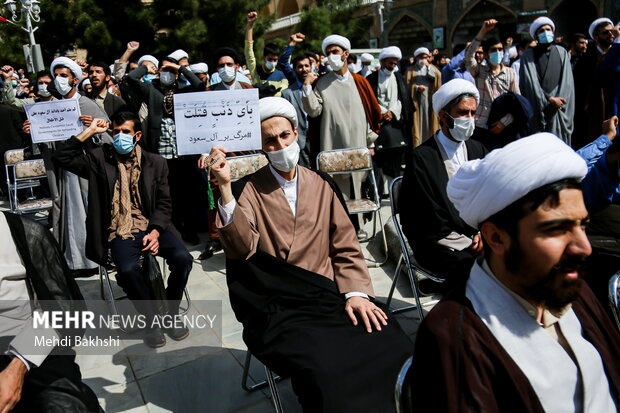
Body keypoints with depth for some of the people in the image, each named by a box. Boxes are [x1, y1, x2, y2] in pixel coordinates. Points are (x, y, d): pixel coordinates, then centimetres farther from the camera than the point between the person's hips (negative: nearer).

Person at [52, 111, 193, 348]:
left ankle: (171, 314, 0)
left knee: (183, 258, -24)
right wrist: (89, 132, -1)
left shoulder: (155, 162, 10)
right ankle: (151, 320, -7)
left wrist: (155, 232, -9)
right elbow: (61, 157, 1)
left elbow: (164, 203, 7)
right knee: (127, 269, -32)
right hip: (120, 232, -1)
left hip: (152, 227, 2)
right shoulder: (100, 159, 9)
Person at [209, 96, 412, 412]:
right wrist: (225, 186, -22)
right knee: (328, 370, -29)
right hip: (278, 311, -3)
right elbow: (242, 247, -13)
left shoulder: (322, 185, 13)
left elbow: (346, 250, 11)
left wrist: (356, 292, -5)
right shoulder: (248, 190, 4)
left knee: (394, 349, -20)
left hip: (330, 296, 3)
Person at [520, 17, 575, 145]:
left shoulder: (562, 53, 15)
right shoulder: (528, 56, 5)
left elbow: (567, 80, 7)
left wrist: (557, 100, -8)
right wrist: (550, 99, -11)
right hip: (537, 110, -2)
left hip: (559, 110, 2)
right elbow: (531, 83, -4)